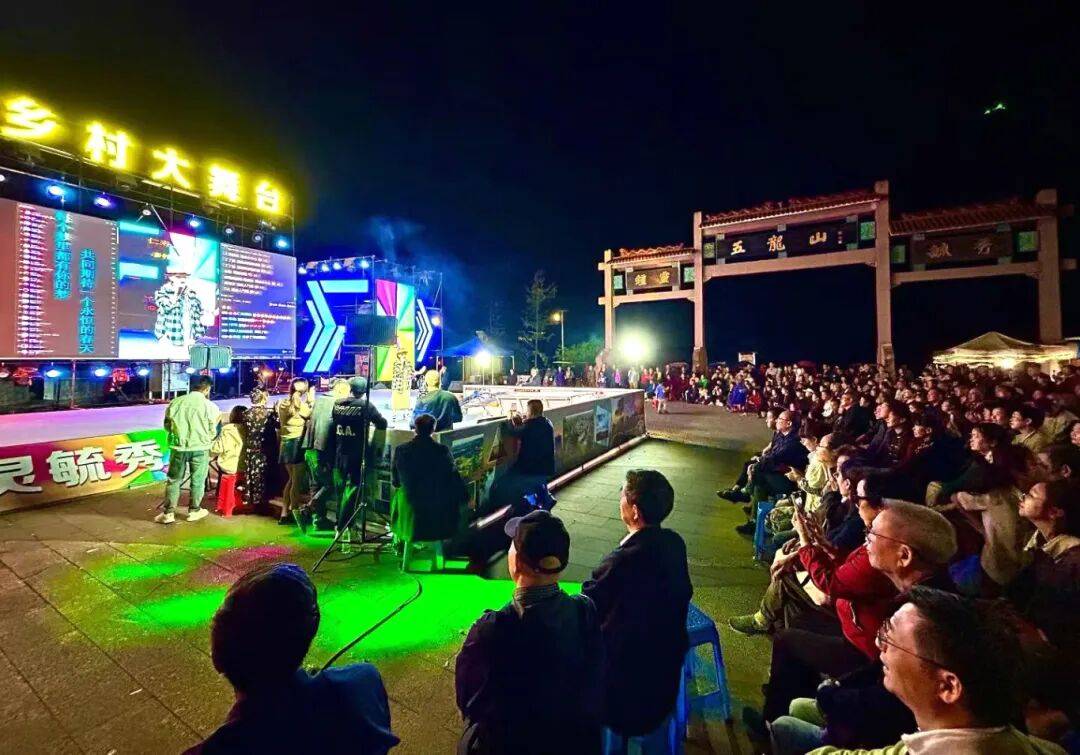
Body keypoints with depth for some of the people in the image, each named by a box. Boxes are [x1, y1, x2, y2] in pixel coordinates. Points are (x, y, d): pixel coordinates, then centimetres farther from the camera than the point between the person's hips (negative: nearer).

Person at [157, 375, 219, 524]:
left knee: (174, 480, 15)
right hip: (200, 448, -3)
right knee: (198, 480, 12)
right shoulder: (210, 406, -10)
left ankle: (168, 513, 20)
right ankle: (194, 511, 22)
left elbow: (167, 425, 11)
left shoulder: (175, 402, 1)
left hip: (178, 447, 3)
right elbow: (212, 432, -4)